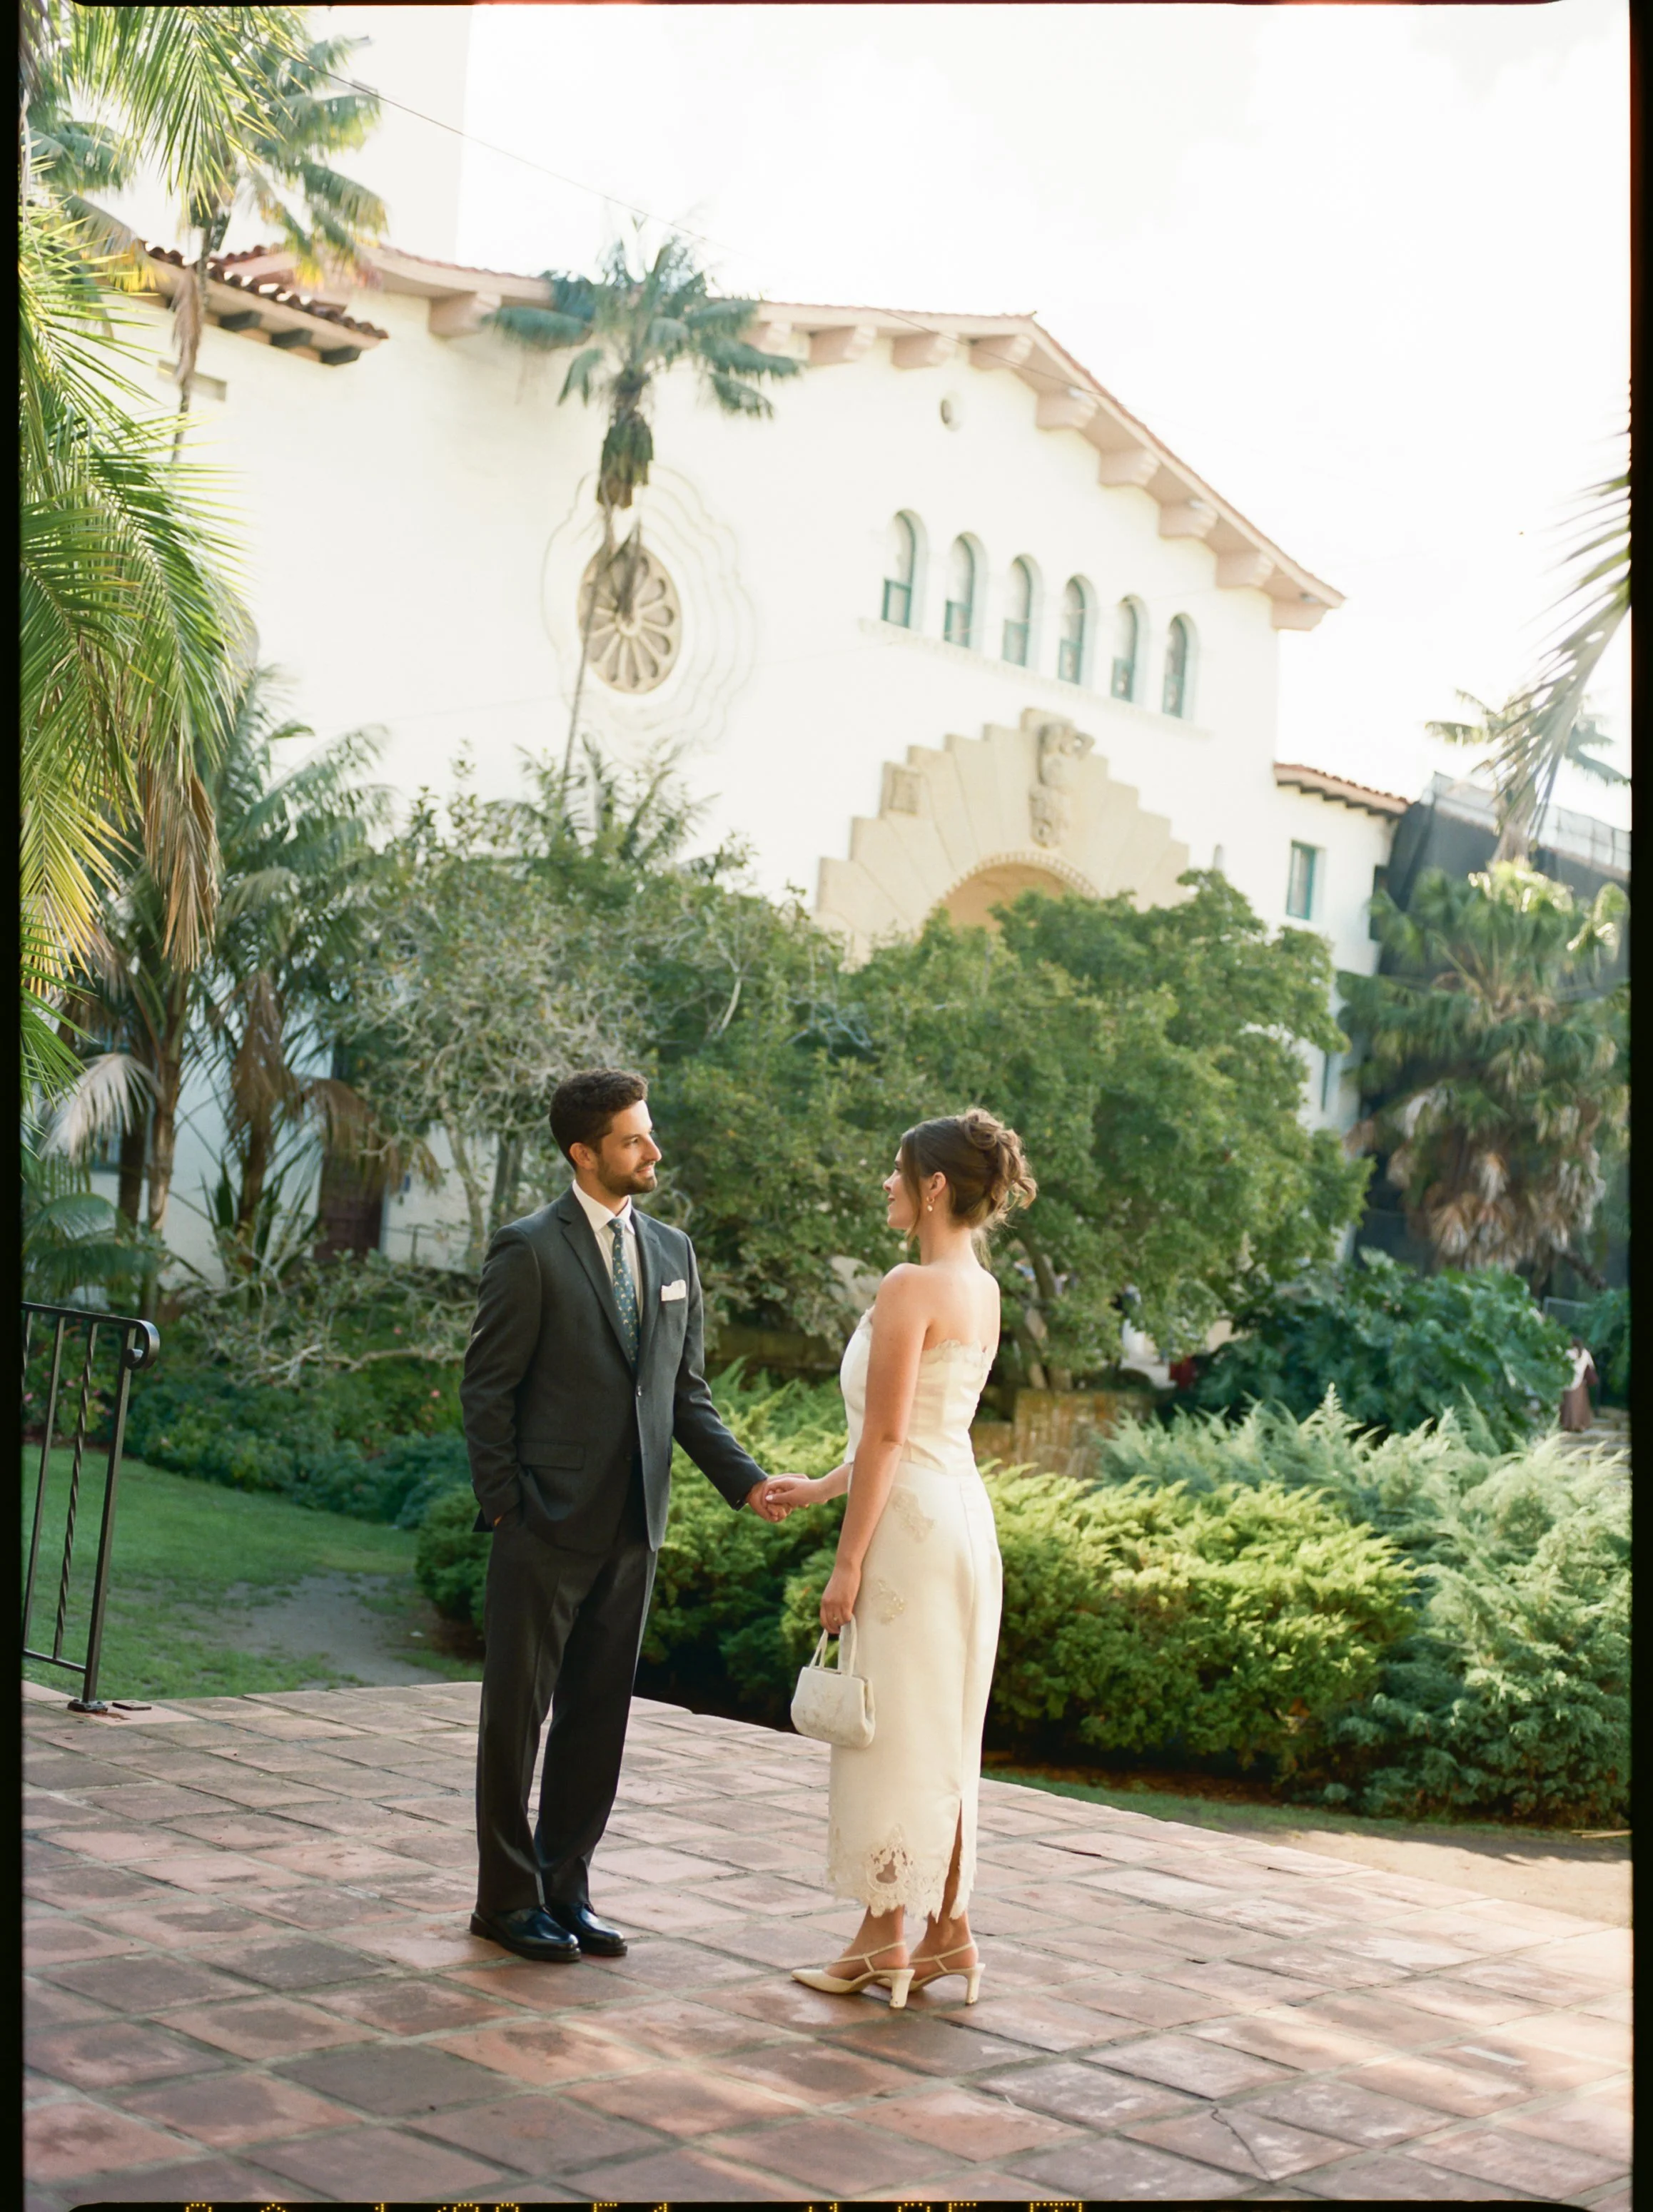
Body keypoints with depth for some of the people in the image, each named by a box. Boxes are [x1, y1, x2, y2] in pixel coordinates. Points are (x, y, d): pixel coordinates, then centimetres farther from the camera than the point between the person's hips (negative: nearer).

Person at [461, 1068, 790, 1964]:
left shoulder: (672, 1251, 10)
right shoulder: (529, 1250, -8)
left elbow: (686, 1391, 13)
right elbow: (487, 1387, -7)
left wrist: (744, 1479, 1)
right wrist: (503, 1509, -11)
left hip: (630, 1528, 6)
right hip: (547, 1523, -6)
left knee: (598, 1716, 12)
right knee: (517, 1713, 5)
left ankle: (565, 1889, 23)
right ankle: (507, 1898, 17)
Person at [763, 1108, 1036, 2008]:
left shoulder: (910, 1287, -16)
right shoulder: (983, 1291, 12)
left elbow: (886, 1436, -18)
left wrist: (847, 1561, -14)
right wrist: (819, 1488, 23)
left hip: (912, 1525, -9)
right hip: (962, 1509, 9)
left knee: (893, 1729, 1)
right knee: (941, 1732, 14)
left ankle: (884, 1939, 11)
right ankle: (947, 1931, 19)